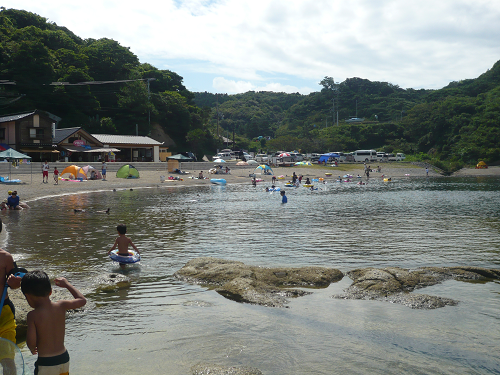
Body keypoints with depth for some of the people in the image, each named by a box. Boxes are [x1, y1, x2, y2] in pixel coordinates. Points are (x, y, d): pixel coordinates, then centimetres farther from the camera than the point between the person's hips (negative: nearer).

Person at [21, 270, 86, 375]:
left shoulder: (33, 316, -16)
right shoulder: (61, 306, -4)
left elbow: (31, 341, -21)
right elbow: (82, 300, 11)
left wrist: (32, 349, 3)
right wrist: (67, 284, 19)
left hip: (46, 364, -5)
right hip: (64, 358, 6)